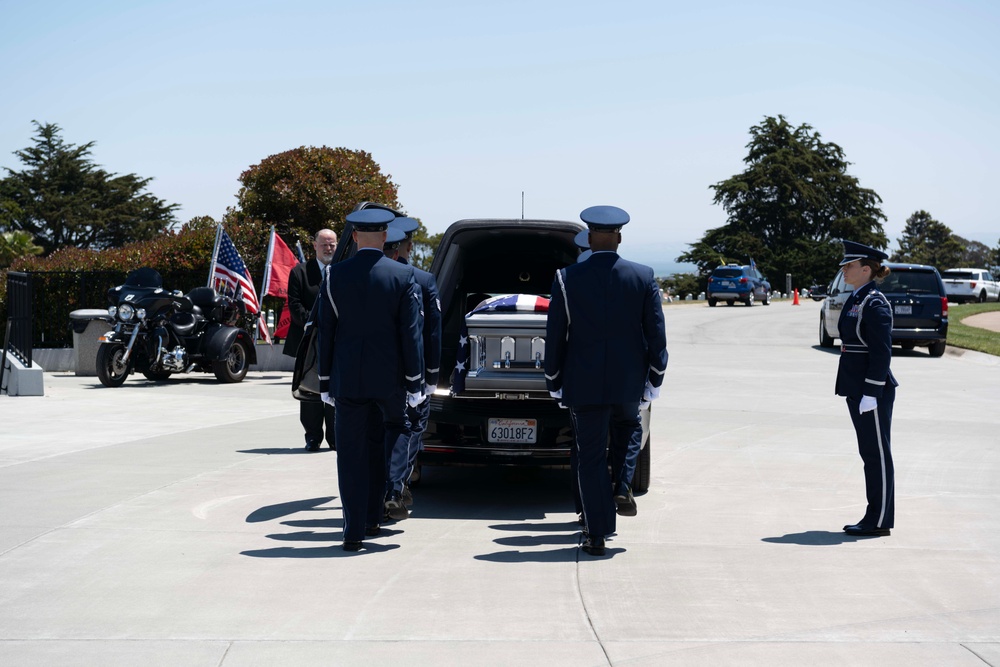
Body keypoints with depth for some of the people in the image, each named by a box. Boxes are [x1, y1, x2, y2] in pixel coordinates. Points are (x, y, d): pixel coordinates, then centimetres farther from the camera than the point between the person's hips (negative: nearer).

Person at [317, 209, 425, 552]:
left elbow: (325, 333, 3)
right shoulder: (403, 276, -4)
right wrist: (415, 382, 0)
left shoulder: (334, 276, 0)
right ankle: (372, 517, 16)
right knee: (391, 434, 18)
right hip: (389, 378, -1)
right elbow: (411, 333, -5)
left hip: (348, 378, 1)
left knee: (351, 454, 3)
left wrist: (325, 382, 9)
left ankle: (354, 530, 1)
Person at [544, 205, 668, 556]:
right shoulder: (644, 277, -2)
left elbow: (555, 337, -1)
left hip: (585, 383, -1)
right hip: (629, 382, 1)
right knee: (628, 430, 33)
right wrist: (655, 379, 9)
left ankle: (596, 535, 4)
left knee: (590, 456, 4)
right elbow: (656, 333, -1)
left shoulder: (567, 278, -5)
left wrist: (554, 383, 9)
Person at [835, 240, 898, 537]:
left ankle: (879, 521, 4)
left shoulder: (875, 304, -15)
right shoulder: (855, 300, 13)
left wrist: (871, 394, -21)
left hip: (874, 390, -10)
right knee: (869, 453, 14)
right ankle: (874, 517, 21)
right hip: (856, 389, 10)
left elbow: (882, 352, -19)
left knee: (877, 454, -2)